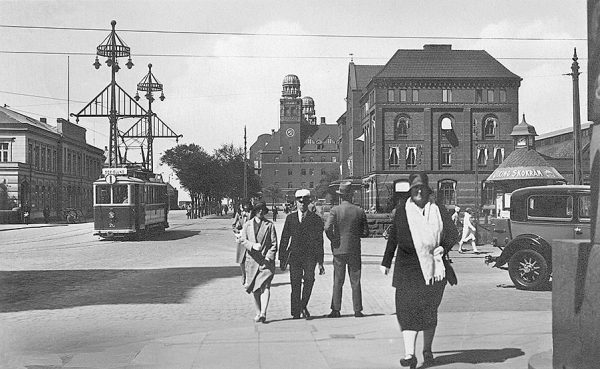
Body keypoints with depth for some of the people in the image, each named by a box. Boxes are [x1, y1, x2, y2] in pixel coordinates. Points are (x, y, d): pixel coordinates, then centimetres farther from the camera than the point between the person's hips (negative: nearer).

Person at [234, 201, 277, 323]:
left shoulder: (270, 225, 6)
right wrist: (252, 245, -15)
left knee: (265, 286, -14)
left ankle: (263, 313, -21)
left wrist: (268, 258, -9)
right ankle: (258, 313, 16)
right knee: (255, 289, 5)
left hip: (266, 260, -2)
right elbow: (242, 240, 4)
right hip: (252, 260, 2)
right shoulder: (247, 225, 12)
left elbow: (274, 244, 2)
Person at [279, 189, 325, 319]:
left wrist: (320, 262, 3)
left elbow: (319, 241, 6)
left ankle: (304, 305, 0)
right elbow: (284, 239, 12)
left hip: (310, 255, -1)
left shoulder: (315, 219, 6)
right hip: (294, 255, 2)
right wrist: (282, 258, 7)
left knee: (309, 279, -21)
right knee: (295, 283, -1)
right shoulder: (290, 218, 11)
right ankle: (296, 312, 8)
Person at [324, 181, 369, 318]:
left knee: (338, 282, 6)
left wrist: (333, 239, -2)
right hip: (355, 250, 1)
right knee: (355, 282, 7)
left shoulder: (335, 210, -7)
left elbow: (327, 227, -18)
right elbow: (365, 233, 2)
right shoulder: (359, 211, -1)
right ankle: (357, 310, 9)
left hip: (339, 250, -1)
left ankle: (336, 310, 6)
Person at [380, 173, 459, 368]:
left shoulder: (438, 209, 6)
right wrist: (386, 262, 13)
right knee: (407, 308, -10)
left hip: (434, 267, 1)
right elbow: (393, 236, 11)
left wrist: (443, 247, -13)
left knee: (430, 310, 10)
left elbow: (453, 233, 6)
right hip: (407, 268, -1)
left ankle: (427, 350, 26)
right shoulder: (402, 209, 5)